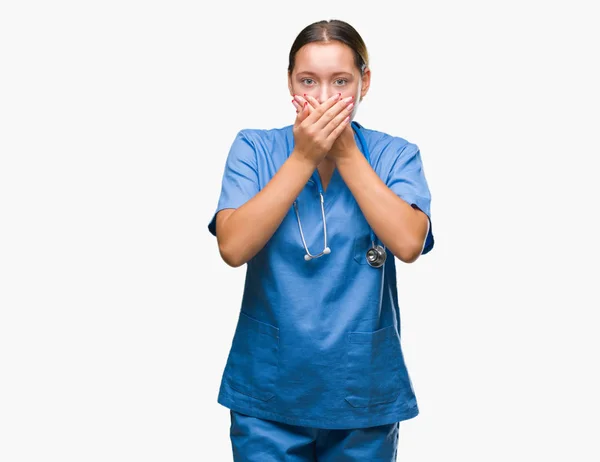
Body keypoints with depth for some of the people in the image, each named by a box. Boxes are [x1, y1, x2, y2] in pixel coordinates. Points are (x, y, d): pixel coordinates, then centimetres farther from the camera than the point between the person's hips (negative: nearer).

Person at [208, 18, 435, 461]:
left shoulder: (396, 155, -3)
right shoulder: (254, 148, -3)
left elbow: (409, 243, -19)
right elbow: (233, 247, -16)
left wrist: (346, 153, -16)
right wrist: (303, 157, -17)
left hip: (365, 394, 1)